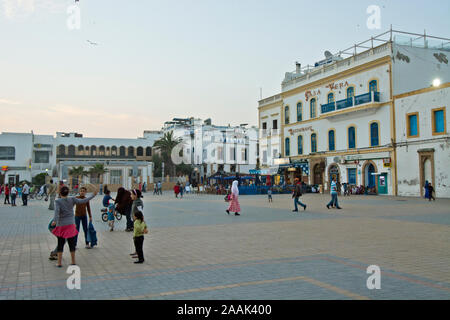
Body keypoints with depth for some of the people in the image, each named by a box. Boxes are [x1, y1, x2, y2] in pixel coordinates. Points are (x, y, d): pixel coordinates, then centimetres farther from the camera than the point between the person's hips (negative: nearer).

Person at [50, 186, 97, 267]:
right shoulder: (72, 199, -2)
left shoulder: (58, 201, -8)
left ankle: (59, 263, 9)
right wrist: (93, 195, 7)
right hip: (70, 225, 2)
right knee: (72, 244, 10)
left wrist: (55, 221, -32)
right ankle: (73, 262, 16)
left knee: (60, 244, 8)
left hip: (61, 225, -2)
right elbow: (83, 201, 0)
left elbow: (57, 211, -23)